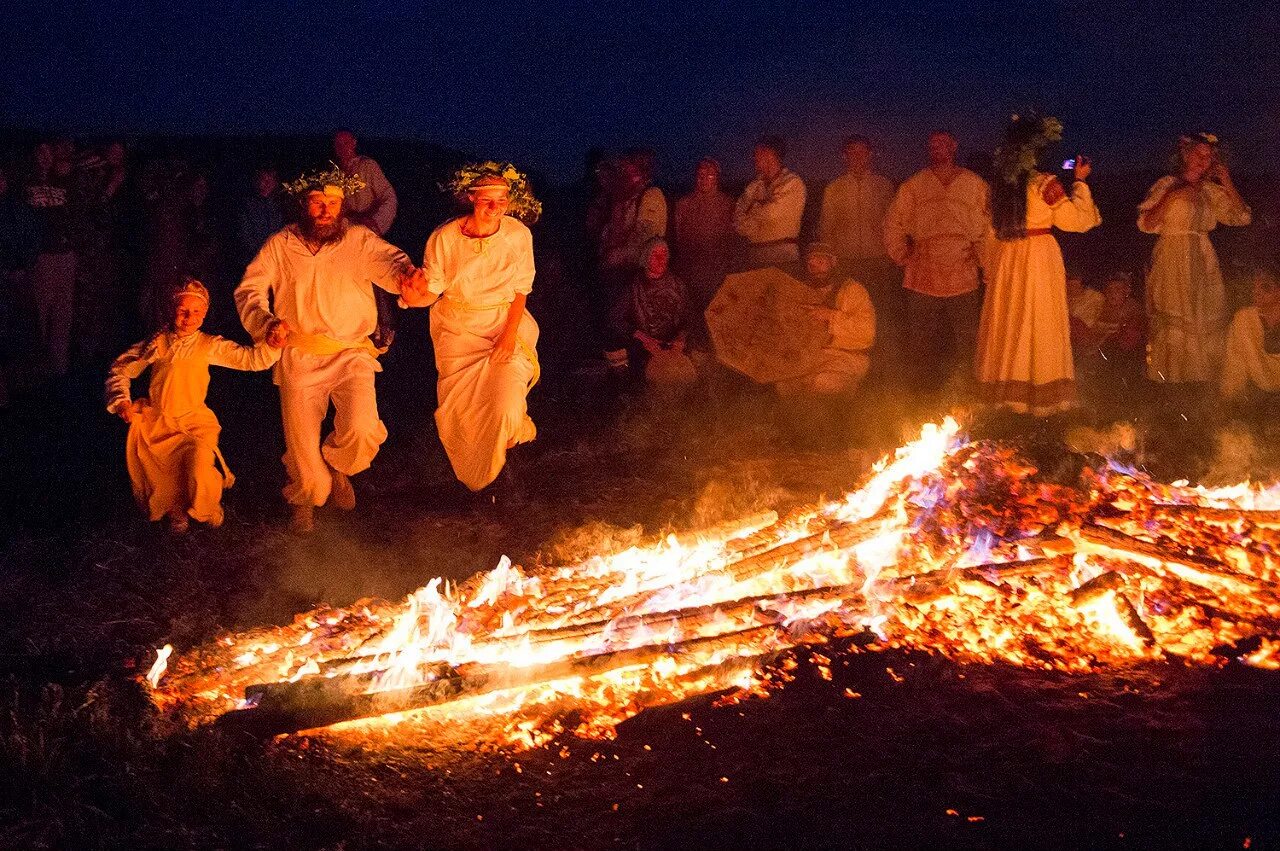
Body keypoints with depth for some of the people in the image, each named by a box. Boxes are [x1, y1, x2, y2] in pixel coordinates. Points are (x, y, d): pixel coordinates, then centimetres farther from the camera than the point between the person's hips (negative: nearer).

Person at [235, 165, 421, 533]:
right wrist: (266, 322, -17)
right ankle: (306, 495, 33)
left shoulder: (359, 240, 0)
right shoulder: (280, 245, 4)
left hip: (350, 354, -1)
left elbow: (388, 260, -17)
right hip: (298, 357, 1)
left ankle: (336, 463, 17)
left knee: (361, 431, -19)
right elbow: (248, 290, 4)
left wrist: (405, 272, -43)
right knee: (301, 442, 0)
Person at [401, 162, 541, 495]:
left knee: (507, 408, -13)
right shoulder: (444, 237, -17)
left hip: (506, 324, 0)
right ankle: (474, 479, 31)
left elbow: (521, 289, -1)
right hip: (457, 330, 0)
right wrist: (416, 297, -33)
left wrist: (510, 332, -10)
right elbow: (432, 291, -10)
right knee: (459, 413, -4)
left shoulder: (518, 234, -14)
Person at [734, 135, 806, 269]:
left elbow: (771, 213, -13)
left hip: (781, 253, -5)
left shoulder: (792, 183, -1)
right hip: (754, 253, 5)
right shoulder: (756, 186, 18)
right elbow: (738, 224, 11)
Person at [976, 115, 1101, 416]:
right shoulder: (1046, 184, -14)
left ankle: (1006, 390, 16)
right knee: (1038, 324, 1)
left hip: (1005, 258, 5)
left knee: (1008, 324, 11)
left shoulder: (1001, 183, 2)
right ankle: (1040, 397, 4)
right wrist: (1080, 183, 4)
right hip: (1040, 259, -5)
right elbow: (1075, 220, -5)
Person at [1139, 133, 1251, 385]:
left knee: (1206, 326, 1)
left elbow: (1242, 217, 7)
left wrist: (1228, 184, 1)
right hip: (1173, 262, -5)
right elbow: (1146, 224, -7)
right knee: (1174, 324, -10)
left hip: (1203, 264, 5)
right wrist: (1170, 197, -15)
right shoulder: (1167, 185, 2)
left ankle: (1201, 384, 5)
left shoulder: (1210, 191, 14)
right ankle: (1171, 380, -7)